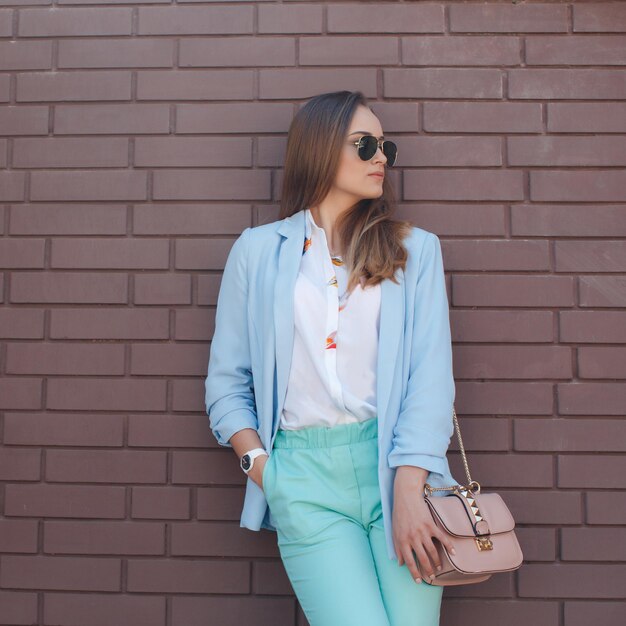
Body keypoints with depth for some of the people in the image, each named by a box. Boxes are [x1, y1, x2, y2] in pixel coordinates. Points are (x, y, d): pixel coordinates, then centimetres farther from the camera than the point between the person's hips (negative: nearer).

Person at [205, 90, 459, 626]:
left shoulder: (415, 249, 9)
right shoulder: (258, 250, 10)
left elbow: (430, 375, -1)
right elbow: (227, 380, 11)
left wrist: (408, 491, -11)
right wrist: (260, 466, -3)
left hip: (397, 461, 1)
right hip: (304, 470, -1)